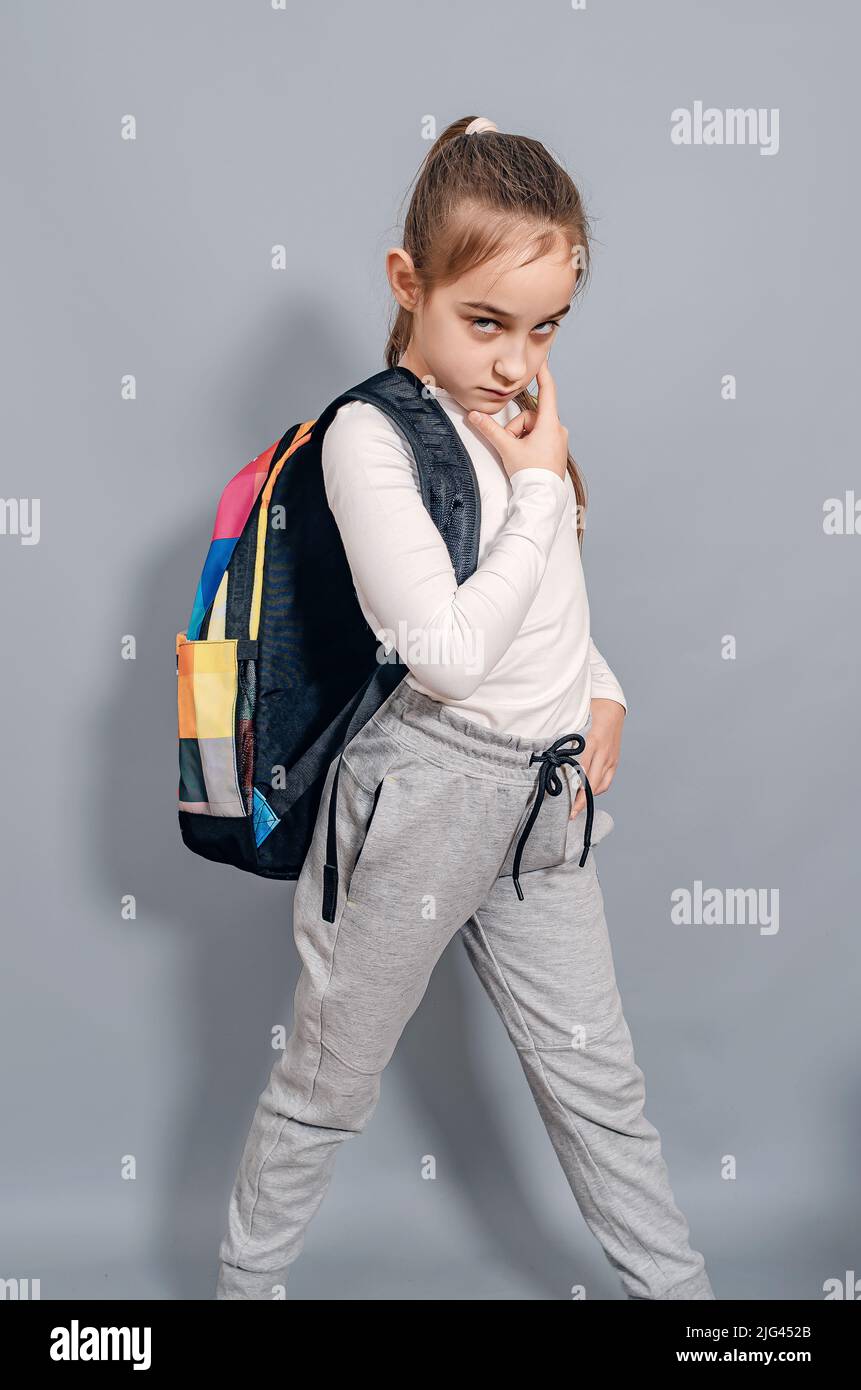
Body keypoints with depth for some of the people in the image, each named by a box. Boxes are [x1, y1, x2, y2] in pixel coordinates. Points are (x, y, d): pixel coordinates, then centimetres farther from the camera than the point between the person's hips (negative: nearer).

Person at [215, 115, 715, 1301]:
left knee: (598, 1078, 17)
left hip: (546, 797, 6)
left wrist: (602, 692, 2)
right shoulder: (373, 434, -16)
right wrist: (542, 488, -17)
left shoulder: (517, 414, 6)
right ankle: (246, 1279, 35)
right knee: (330, 1080, 13)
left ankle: (677, 1284, 33)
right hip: (424, 790, -6)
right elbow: (447, 650, -24)